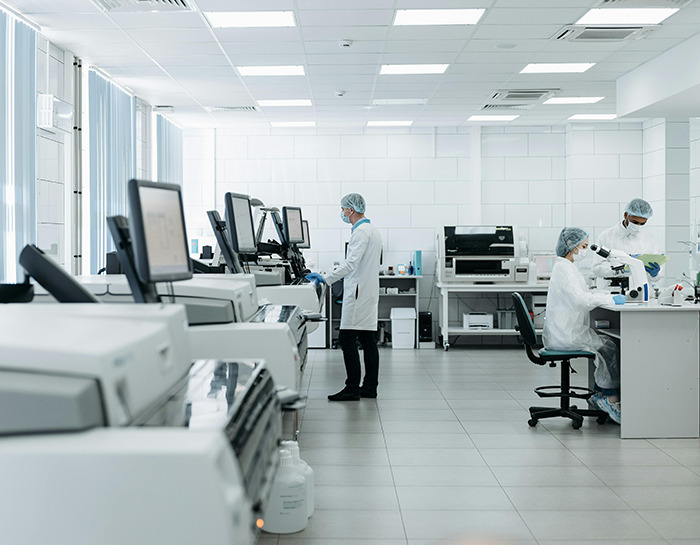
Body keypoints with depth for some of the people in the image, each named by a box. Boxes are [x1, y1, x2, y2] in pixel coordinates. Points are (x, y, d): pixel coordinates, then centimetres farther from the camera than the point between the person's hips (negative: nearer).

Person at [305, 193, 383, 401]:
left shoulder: (361, 232, -14)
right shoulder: (372, 230, 18)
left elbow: (351, 263, -26)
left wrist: (326, 279, -28)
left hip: (358, 294, -10)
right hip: (368, 293, 10)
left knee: (347, 340, -9)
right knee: (368, 340, 10)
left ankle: (352, 388, -8)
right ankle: (370, 387, 13)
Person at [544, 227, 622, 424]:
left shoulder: (566, 266, 17)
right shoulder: (563, 268, -16)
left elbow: (585, 294, 24)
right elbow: (580, 300, -26)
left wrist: (610, 296, 11)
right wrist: (611, 299, -19)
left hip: (565, 332, 10)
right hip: (565, 335, -10)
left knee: (607, 344, 5)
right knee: (609, 348, -9)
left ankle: (599, 395, 8)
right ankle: (611, 400, -2)